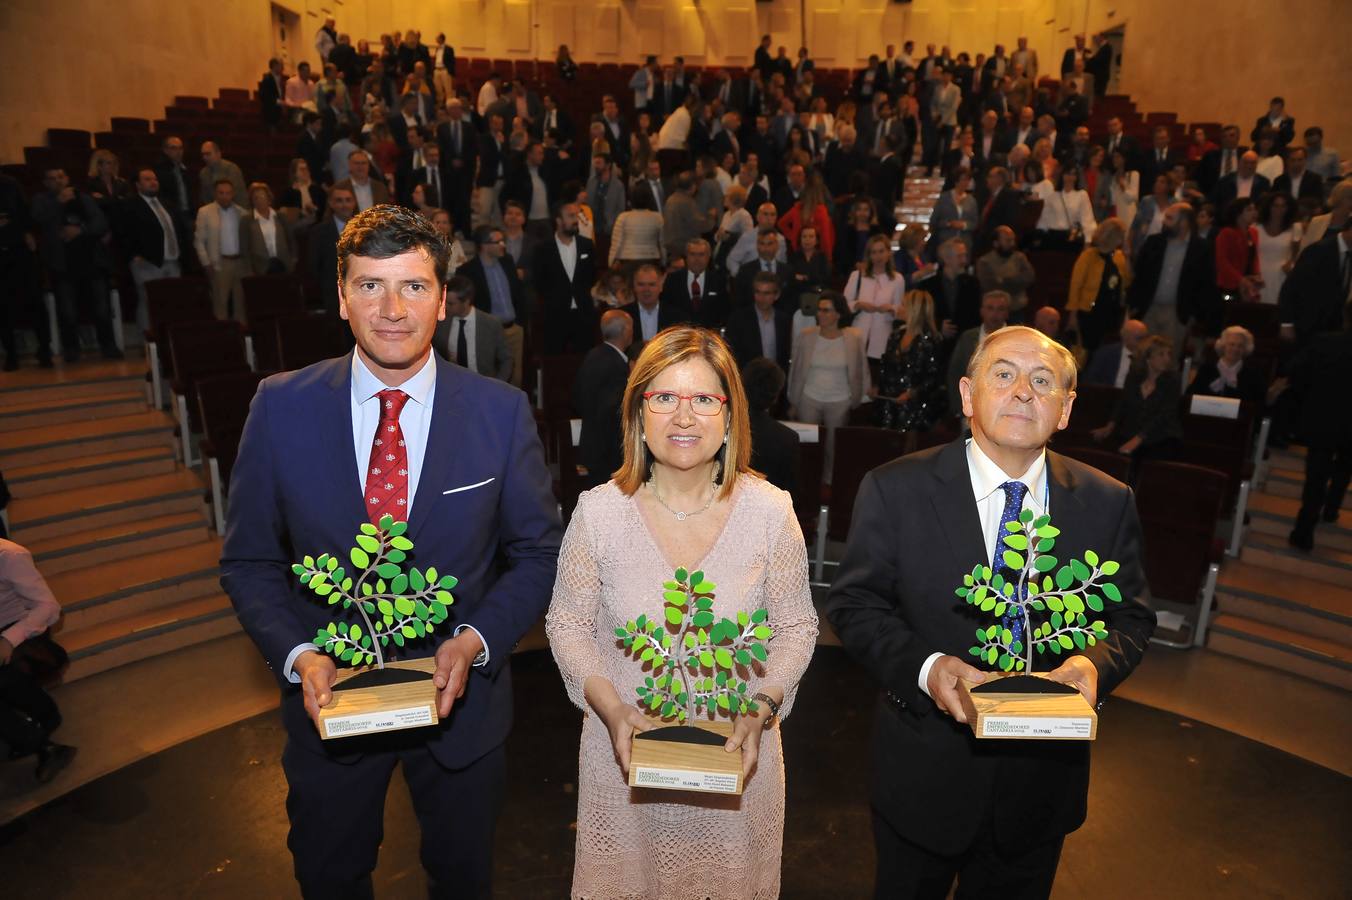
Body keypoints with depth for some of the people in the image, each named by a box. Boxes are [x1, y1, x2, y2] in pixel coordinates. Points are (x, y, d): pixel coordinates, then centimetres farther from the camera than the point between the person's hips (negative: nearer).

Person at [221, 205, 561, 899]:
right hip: (328, 696, 1)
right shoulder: (281, 407, -11)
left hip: (461, 694, 0)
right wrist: (296, 654, -17)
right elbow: (249, 560, -3)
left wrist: (476, 640, -19)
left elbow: (538, 553, -6)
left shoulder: (501, 411, -13)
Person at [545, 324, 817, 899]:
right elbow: (567, 623, -3)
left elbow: (796, 626, -2)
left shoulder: (770, 511, -11)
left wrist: (761, 709, -15)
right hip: (625, 746, 0)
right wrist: (609, 707, -16)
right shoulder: (598, 511, -12)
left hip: (737, 753, 1)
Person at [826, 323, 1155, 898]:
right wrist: (924, 666, -26)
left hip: (1043, 775, 2)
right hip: (925, 774, -2)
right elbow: (854, 603, -10)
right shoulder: (896, 490, -14)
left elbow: (1131, 617, 3)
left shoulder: (1107, 503, -6)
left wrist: (1095, 663, -19)